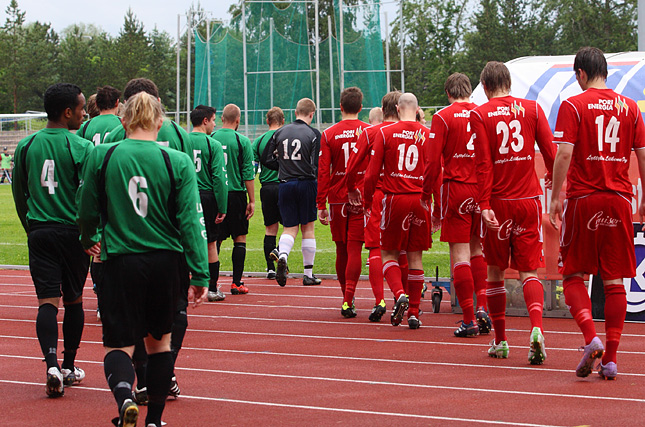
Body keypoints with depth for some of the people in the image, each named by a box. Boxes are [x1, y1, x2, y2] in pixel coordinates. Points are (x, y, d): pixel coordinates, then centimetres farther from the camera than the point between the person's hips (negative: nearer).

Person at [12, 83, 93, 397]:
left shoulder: (26, 146, 4)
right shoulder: (81, 148, -9)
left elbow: (19, 194, 12)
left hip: (39, 232, 2)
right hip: (72, 232, -2)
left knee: (47, 301, -2)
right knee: (73, 301, 13)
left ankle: (51, 362, -22)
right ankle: (69, 366, 23)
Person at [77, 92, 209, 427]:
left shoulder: (101, 156, -4)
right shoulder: (178, 162, -5)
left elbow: (87, 212, 5)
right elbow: (190, 221, -7)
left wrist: (88, 241, 27)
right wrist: (200, 274, -4)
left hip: (121, 261, -1)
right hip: (165, 261, 1)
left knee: (118, 343, 2)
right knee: (159, 340, 19)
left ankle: (123, 395, -28)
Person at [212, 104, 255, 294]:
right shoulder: (242, 141, -6)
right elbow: (248, 173, -6)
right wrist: (252, 200, -2)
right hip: (236, 194, -3)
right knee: (240, 239, 6)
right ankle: (236, 282, 3)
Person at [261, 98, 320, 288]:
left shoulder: (280, 132, 7)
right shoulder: (314, 134, -5)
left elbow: (265, 159, 8)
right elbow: (318, 165, -11)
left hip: (285, 185, 3)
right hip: (307, 184, -2)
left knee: (290, 228, 6)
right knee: (307, 228, 7)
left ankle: (282, 254, -26)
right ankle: (308, 274, 12)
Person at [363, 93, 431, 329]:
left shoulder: (385, 132, -1)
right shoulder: (428, 134, 2)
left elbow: (372, 173, -3)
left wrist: (367, 200, 10)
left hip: (394, 198, -2)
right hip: (420, 199, 2)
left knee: (389, 253, 10)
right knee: (415, 256, 10)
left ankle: (399, 294, -15)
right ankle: (414, 312, 9)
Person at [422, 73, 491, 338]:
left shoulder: (443, 117, -4)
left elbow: (433, 162, -7)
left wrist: (426, 196, 1)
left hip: (456, 189, -4)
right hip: (483, 189, 4)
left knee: (460, 253, -1)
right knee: (477, 250, 17)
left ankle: (469, 319, -3)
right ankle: (482, 308, 4)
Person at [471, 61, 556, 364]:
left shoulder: (479, 115, -2)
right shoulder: (532, 109, 3)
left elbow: (483, 164, -10)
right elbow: (550, 152, 1)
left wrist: (484, 205, -13)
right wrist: (553, 178, 22)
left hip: (498, 202, -1)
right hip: (529, 200, 1)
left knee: (495, 271, 13)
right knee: (528, 271, 2)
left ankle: (500, 340, 17)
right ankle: (536, 328, -23)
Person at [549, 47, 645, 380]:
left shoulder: (573, 106, -4)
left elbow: (564, 154, -12)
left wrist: (555, 197, -5)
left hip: (583, 198, -3)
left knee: (573, 275, 8)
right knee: (614, 280, 6)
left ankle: (590, 337, -14)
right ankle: (610, 357, 3)